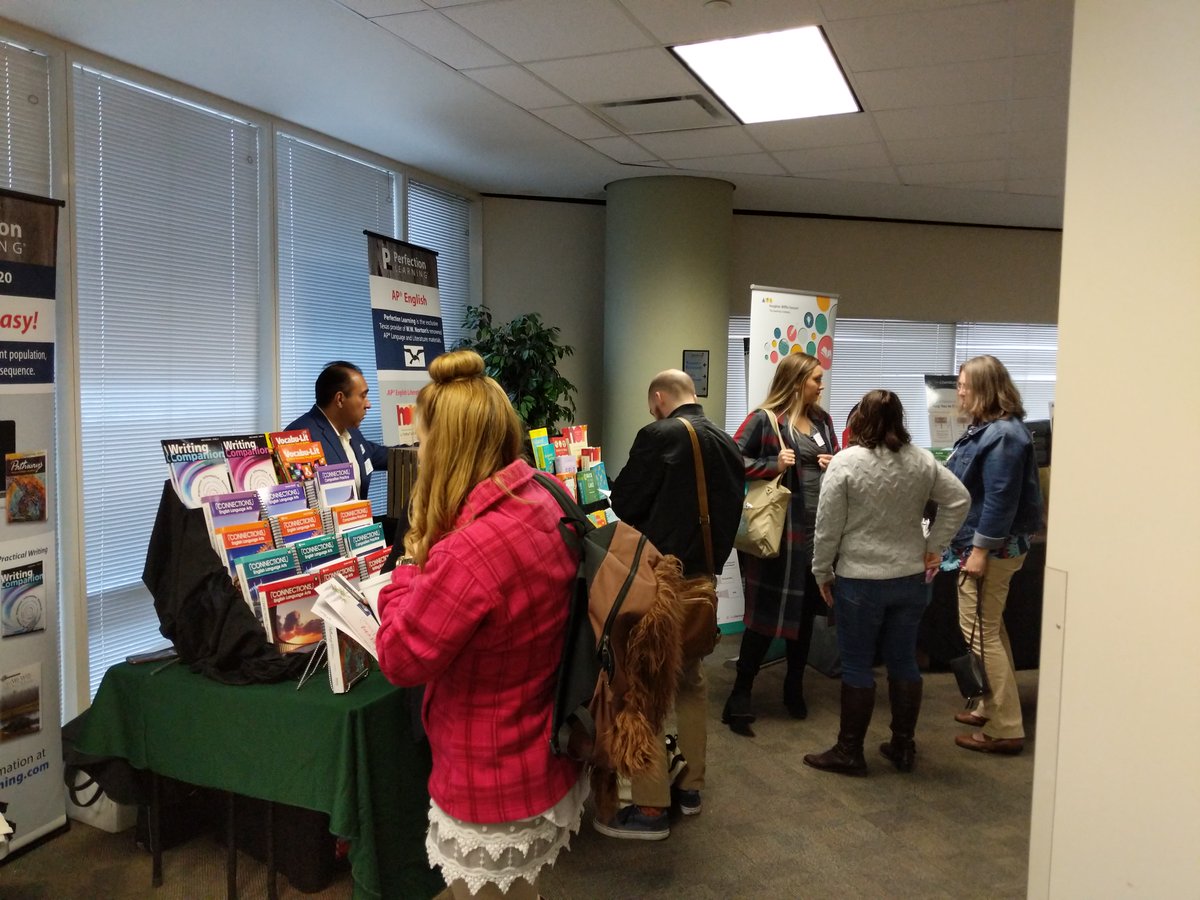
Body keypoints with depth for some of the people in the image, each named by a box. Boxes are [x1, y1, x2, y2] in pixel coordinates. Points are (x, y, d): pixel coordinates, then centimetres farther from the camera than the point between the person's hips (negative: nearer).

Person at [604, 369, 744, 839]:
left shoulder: (658, 436, -16)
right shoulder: (727, 444, 7)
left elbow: (623, 503, -12)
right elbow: (729, 510, 12)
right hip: (703, 578, 8)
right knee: (691, 681, 20)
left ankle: (650, 808, 8)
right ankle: (690, 786, 31)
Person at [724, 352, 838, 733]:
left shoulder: (822, 420, 13)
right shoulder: (765, 419, -8)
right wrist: (772, 466, -20)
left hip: (820, 529, 7)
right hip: (779, 528, -7)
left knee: (807, 609, 15)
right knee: (767, 612, -3)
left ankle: (794, 687, 31)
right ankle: (740, 695, 7)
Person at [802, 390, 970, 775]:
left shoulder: (845, 462, -12)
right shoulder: (922, 460, 2)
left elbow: (828, 525, -11)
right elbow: (959, 499, 4)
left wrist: (822, 573, 0)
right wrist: (934, 548, 7)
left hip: (860, 581, -4)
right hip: (912, 578, 5)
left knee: (857, 666, 5)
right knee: (904, 662, 14)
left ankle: (849, 751, 15)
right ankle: (903, 747, 25)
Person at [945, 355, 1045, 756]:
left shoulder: (1003, 436, -21)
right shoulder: (985, 428, 11)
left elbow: (1000, 499, -25)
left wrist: (980, 550, -23)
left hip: (992, 548, -11)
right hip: (980, 544, 11)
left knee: (981, 632, -4)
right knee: (989, 628, 19)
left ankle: (1005, 729, 4)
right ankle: (994, 708, 32)